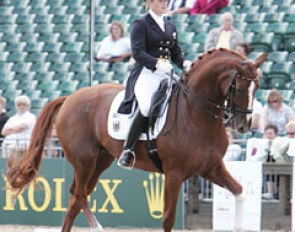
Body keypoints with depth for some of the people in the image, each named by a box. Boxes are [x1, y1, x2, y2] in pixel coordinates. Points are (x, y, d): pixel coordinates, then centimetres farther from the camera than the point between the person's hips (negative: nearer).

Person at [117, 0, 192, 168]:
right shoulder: (141, 25, 3)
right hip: (146, 73, -6)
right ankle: (128, 150, -25)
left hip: (167, 74, 7)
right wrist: (157, 63, -24)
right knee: (146, 106, -31)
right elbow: (137, 52, -9)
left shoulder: (171, 27, 21)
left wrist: (184, 64, -1)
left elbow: (176, 53, 21)